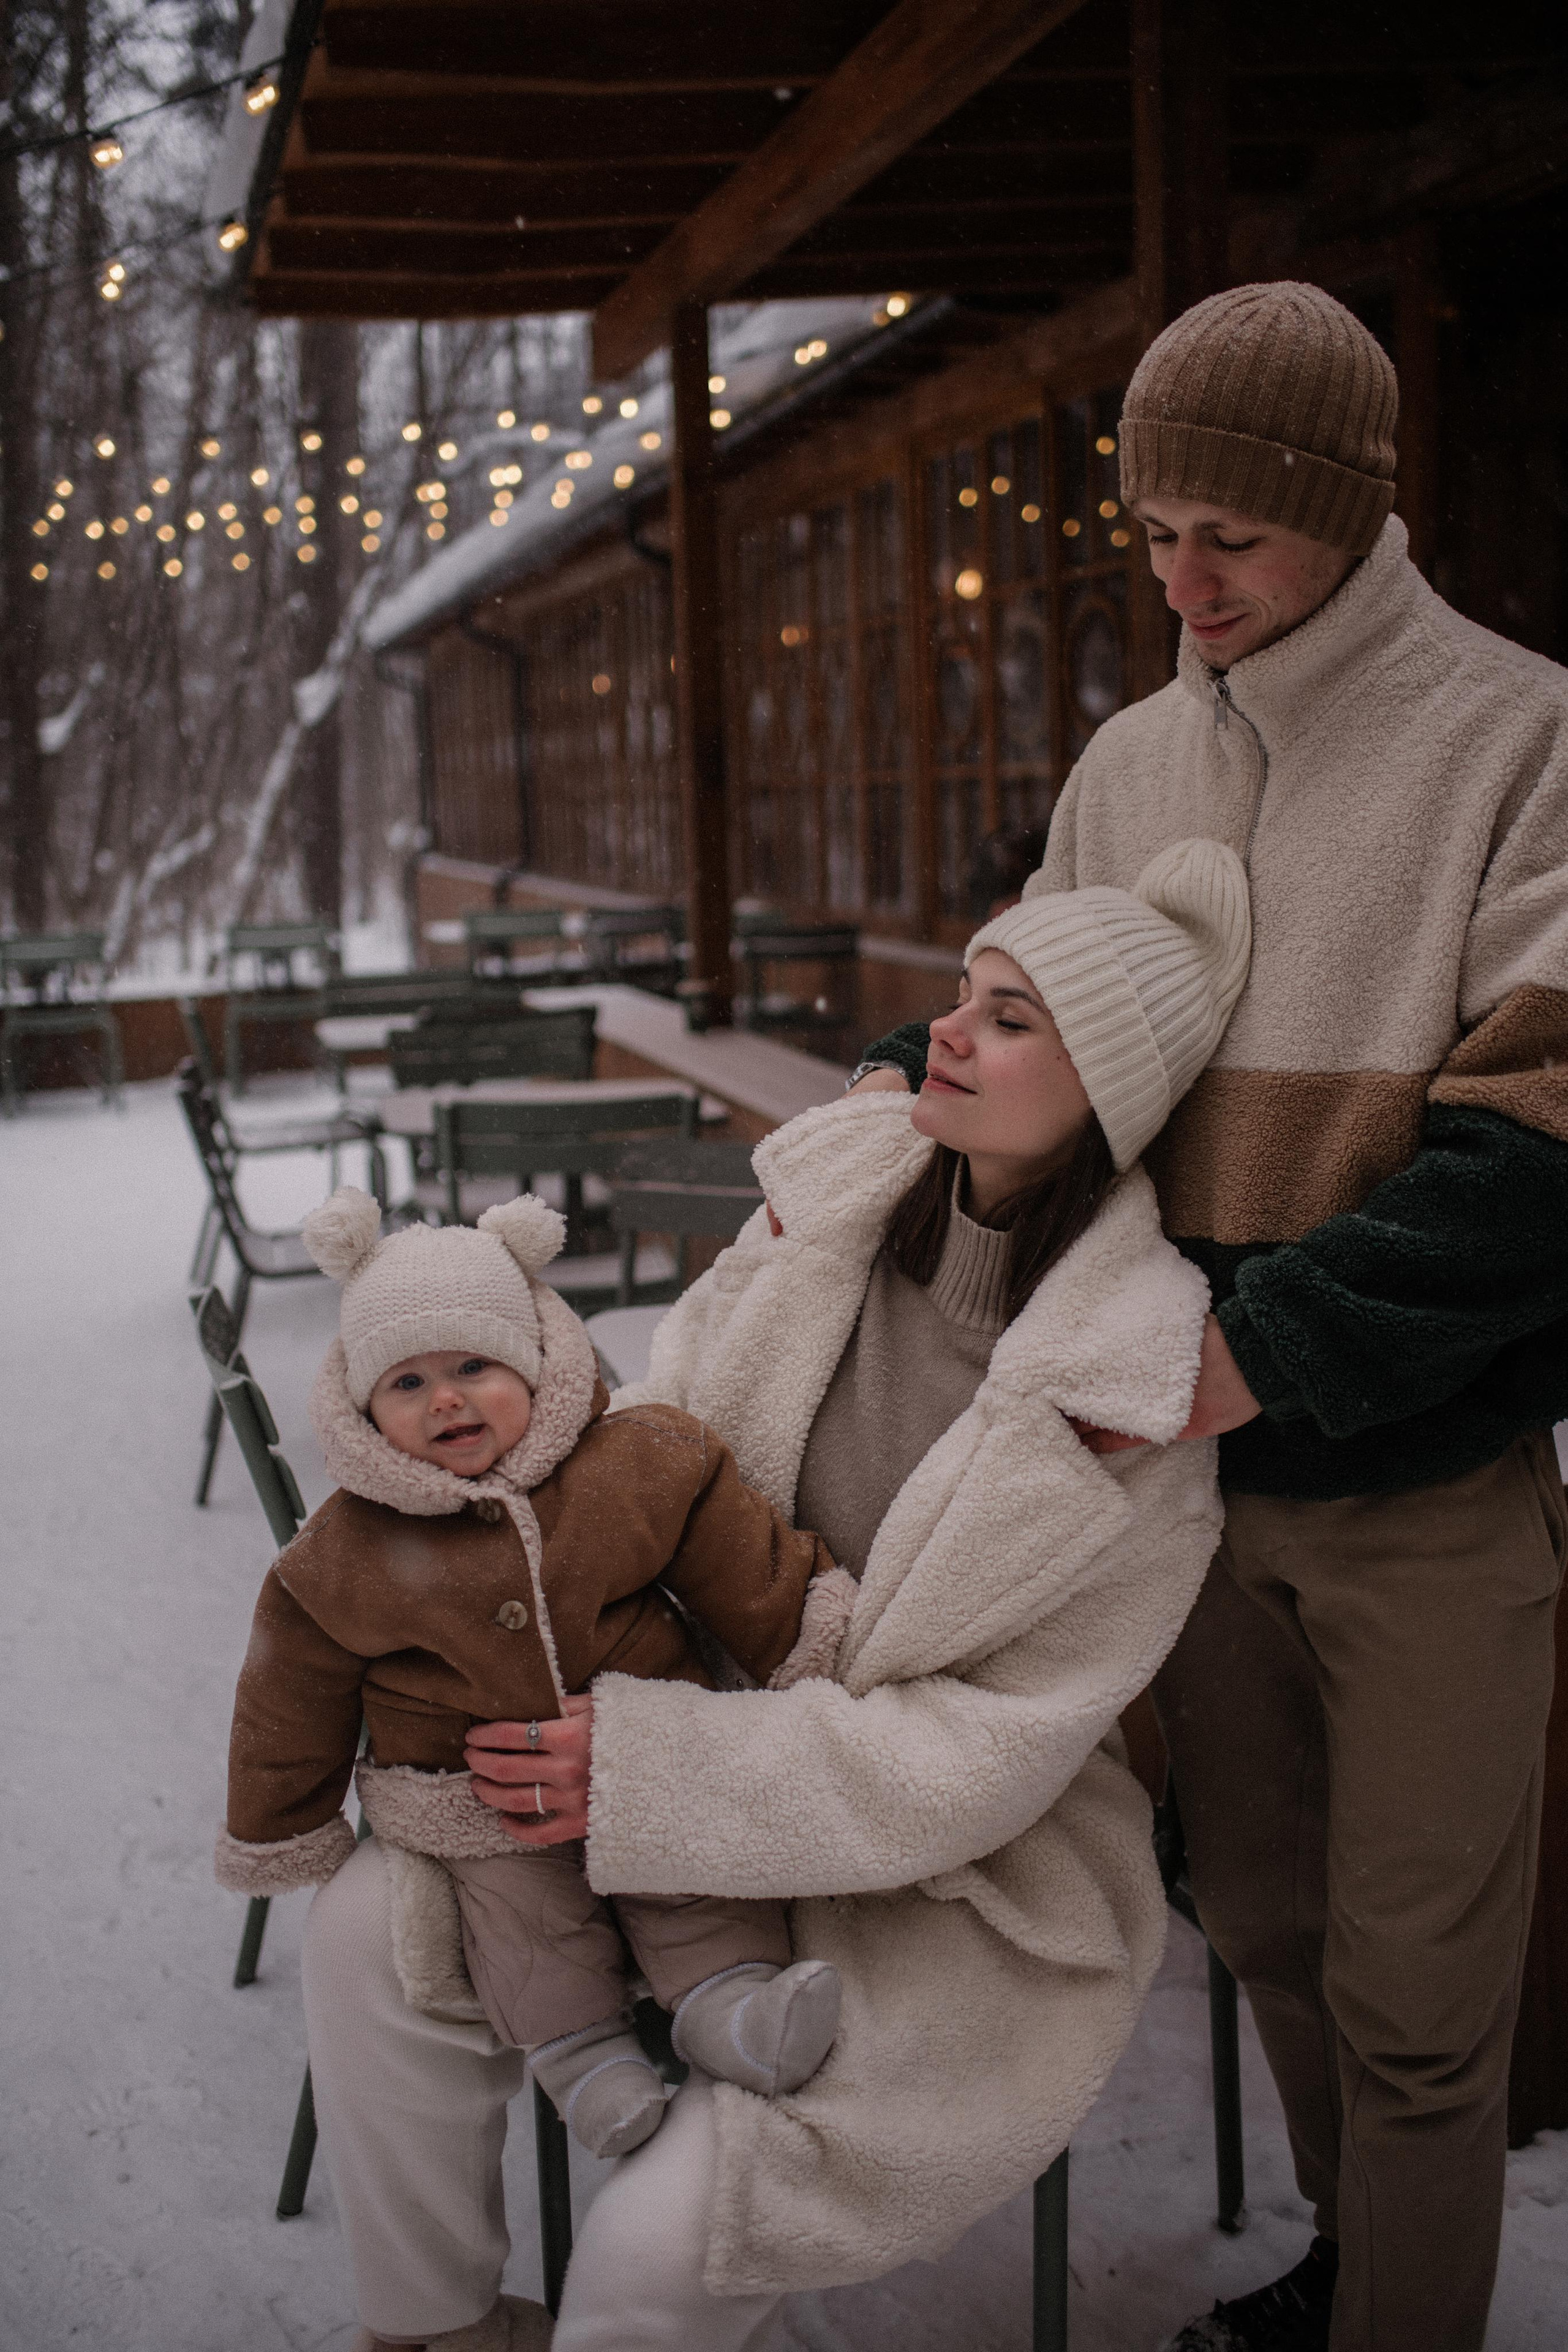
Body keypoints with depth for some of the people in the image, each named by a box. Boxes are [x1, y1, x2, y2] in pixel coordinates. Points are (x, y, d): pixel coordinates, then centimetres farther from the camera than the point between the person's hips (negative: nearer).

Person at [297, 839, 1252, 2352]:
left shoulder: (1141, 1389, -23)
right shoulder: (844, 1189, -8)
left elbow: (992, 1748, -23)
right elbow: (686, 1386, 9)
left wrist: (650, 1771, -28)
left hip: (960, 1875, -5)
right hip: (743, 1705, 6)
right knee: (368, 1929, -6)